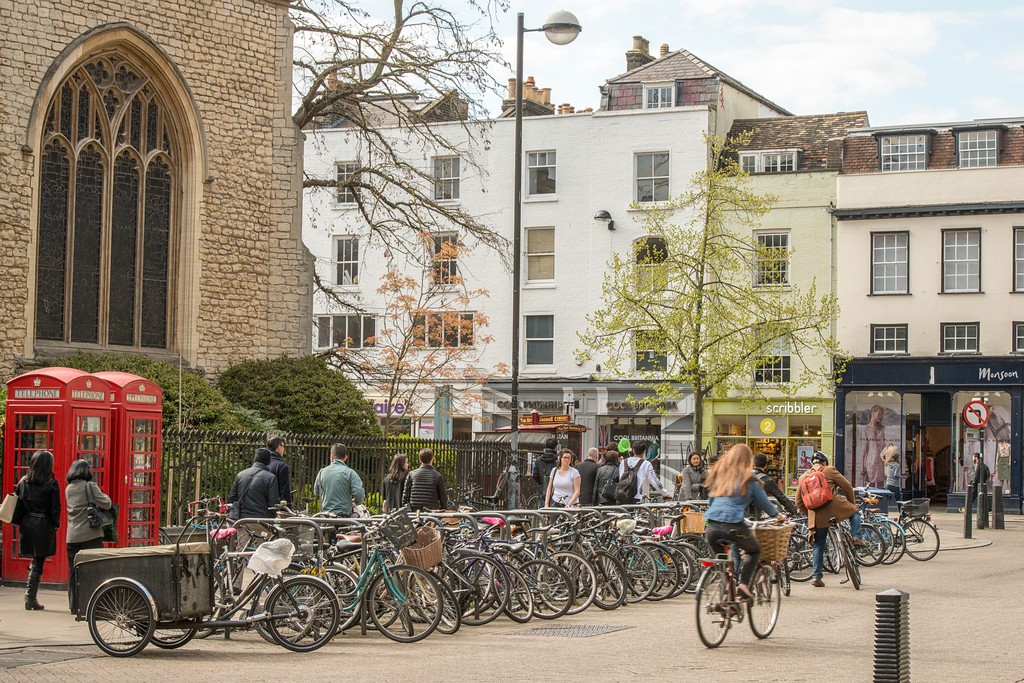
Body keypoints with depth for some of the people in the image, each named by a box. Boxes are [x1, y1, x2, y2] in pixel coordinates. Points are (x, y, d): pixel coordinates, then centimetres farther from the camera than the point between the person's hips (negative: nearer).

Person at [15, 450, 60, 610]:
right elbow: (55, 508, -10)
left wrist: (20, 523, 15)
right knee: (38, 563, 3)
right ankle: (31, 598, 3)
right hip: (43, 526, -4)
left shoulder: (23, 482, 3)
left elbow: (17, 503, 5)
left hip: (26, 525, 4)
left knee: (34, 560, 17)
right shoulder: (51, 484, -10)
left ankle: (30, 597, 11)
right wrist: (56, 525, 4)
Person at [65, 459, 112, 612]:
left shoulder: (68, 489, 10)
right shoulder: (90, 486, -9)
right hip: (90, 535, -5)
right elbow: (106, 504, -11)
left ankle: (74, 604, 10)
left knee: (74, 572, 9)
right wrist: (105, 497, 10)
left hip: (72, 536, 5)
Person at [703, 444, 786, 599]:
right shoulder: (749, 480, 7)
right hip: (734, 525, -4)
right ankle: (744, 584, 0)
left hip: (712, 526, 4)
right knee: (755, 551, 18)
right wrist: (777, 515, 35)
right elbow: (763, 502, 17)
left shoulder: (717, 474, 18)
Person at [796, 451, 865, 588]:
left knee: (819, 545, 11)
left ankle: (816, 577, 8)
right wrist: (851, 503, 22)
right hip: (834, 505, -3)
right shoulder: (829, 470, 6)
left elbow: (799, 501, 17)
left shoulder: (804, 476, 17)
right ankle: (856, 537, 5)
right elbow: (847, 486, 7)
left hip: (816, 514, 3)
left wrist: (809, 515, 28)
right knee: (854, 512, 26)